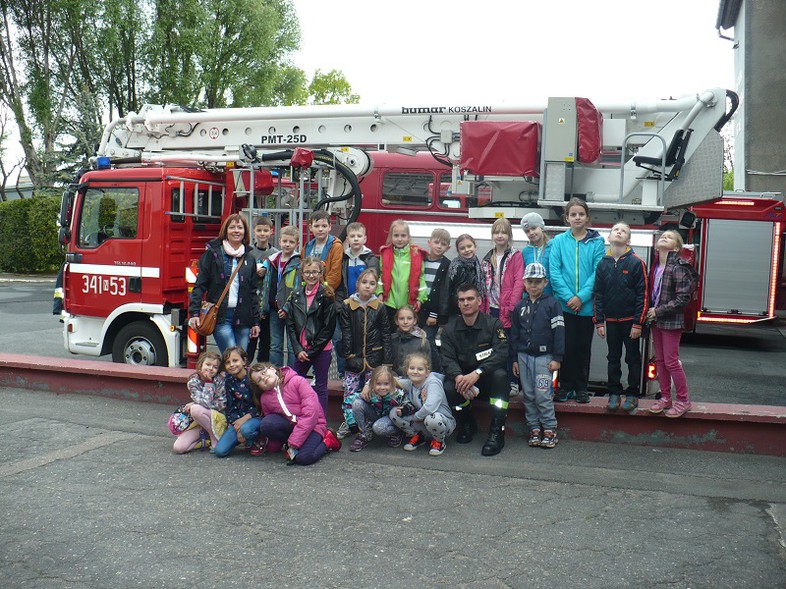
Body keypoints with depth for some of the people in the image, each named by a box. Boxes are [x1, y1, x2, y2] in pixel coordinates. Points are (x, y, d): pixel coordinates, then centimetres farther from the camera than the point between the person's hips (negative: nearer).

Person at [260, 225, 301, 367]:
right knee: (275, 346, 11)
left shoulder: (299, 263, -6)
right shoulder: (271, 261, 11)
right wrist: (263, 307, 10)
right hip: (274, 309, 6)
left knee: (293, 346, 2)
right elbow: (266, 286, 16)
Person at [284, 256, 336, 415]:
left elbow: (328, 327, -10)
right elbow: (290, 324, 5)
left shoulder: (326, 296, -7)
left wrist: (312, 351, -11)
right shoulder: (296, 295, 6)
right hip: (301, 350, 4)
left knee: (321, 387, 4)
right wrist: (298, 349, -5)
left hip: (321, 350, -4)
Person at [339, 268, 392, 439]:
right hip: (354, 359, 0)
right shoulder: (347, 306, 2)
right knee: (350, 392, -4)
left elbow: (386, 334, 5)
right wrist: (349, 356, -6)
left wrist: (386, 360, 0)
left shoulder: (379, 307, 3)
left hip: (374, 358, 0)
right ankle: (350, 423, 11)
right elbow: (346, 334, 1)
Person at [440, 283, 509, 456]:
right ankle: (466, 424, 3)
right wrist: (458, 377, -31)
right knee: (449, 388, -29)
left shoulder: (493, 324, -7)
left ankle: (497, 433, -27)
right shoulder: (449, 329, 2)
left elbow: (501, 353, -21)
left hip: (487, 378, -2)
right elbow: (447, 359, -8)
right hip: (463, 378, 2)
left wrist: (477, 373, -34)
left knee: (500, 375, -34)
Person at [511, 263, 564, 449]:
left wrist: (557, 358, -9)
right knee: (528, 395, 7)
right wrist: (514, 359, 12)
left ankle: (549, 430, 4)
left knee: (543, 395, -7)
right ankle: (534, 429, 16)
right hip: (524, 356, 5)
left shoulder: (552, 304, -4)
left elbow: (559, 332, -6)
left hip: (544, 357, -5)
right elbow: (514, 334, 14)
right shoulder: (520, 306, 10)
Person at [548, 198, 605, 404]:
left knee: (584, 347, 8)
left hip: (587, 305, 0)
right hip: (564, 304, 0)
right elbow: (554, 271, -5)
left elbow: (598, 272, -6)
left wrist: (581, 297, -15)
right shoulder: (559, 241, 2)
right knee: (567, 346, 3)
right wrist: (568, 297, -14)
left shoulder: (596, 242, 2)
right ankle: (565, 386, 15)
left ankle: (582, 388, 19)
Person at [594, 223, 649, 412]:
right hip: (611, 320, 3)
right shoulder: (603, 264, 5)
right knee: (613, 358, 11)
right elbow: (598, 295, 7)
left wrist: (638, 323, -12)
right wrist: (599, 321, 1)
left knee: (633, 358, 6)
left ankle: (632, 394, 16)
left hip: (630, 320, -3)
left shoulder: (636, 263, -6)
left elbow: (642, 295, -8)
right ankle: (614, 393, 20)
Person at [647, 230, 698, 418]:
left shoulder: (678, 267, -14)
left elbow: (683, 298, -18)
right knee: (660, 360, 12)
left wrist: (659, 311, -17)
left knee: (671, 362, -3)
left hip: (671, 321, -7)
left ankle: (683, 401, 11)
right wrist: (650, 312, 5)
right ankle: (665, 397, 24)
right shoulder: (655, 267, 7)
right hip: (656, 320, 7)